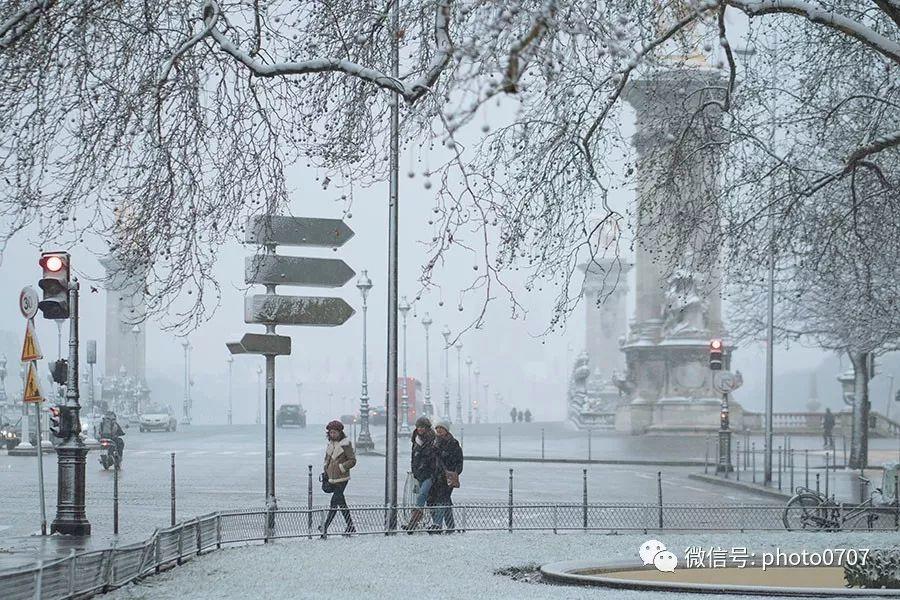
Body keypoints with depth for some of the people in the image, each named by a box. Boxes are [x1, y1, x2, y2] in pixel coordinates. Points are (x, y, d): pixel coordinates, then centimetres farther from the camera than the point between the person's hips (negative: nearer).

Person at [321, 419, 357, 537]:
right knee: (341, 502, 12)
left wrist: (341, 467, -18)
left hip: (341, 478, -8)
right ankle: (350, 527, 20)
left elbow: (352, 460, -10)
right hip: (332, 478, 8)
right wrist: (326, 469, 14)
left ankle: (325, 528, -16)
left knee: (334, 502, -11)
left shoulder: (345, 444, -9)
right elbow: (327, 457, 27)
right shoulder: (331, 444, 13)